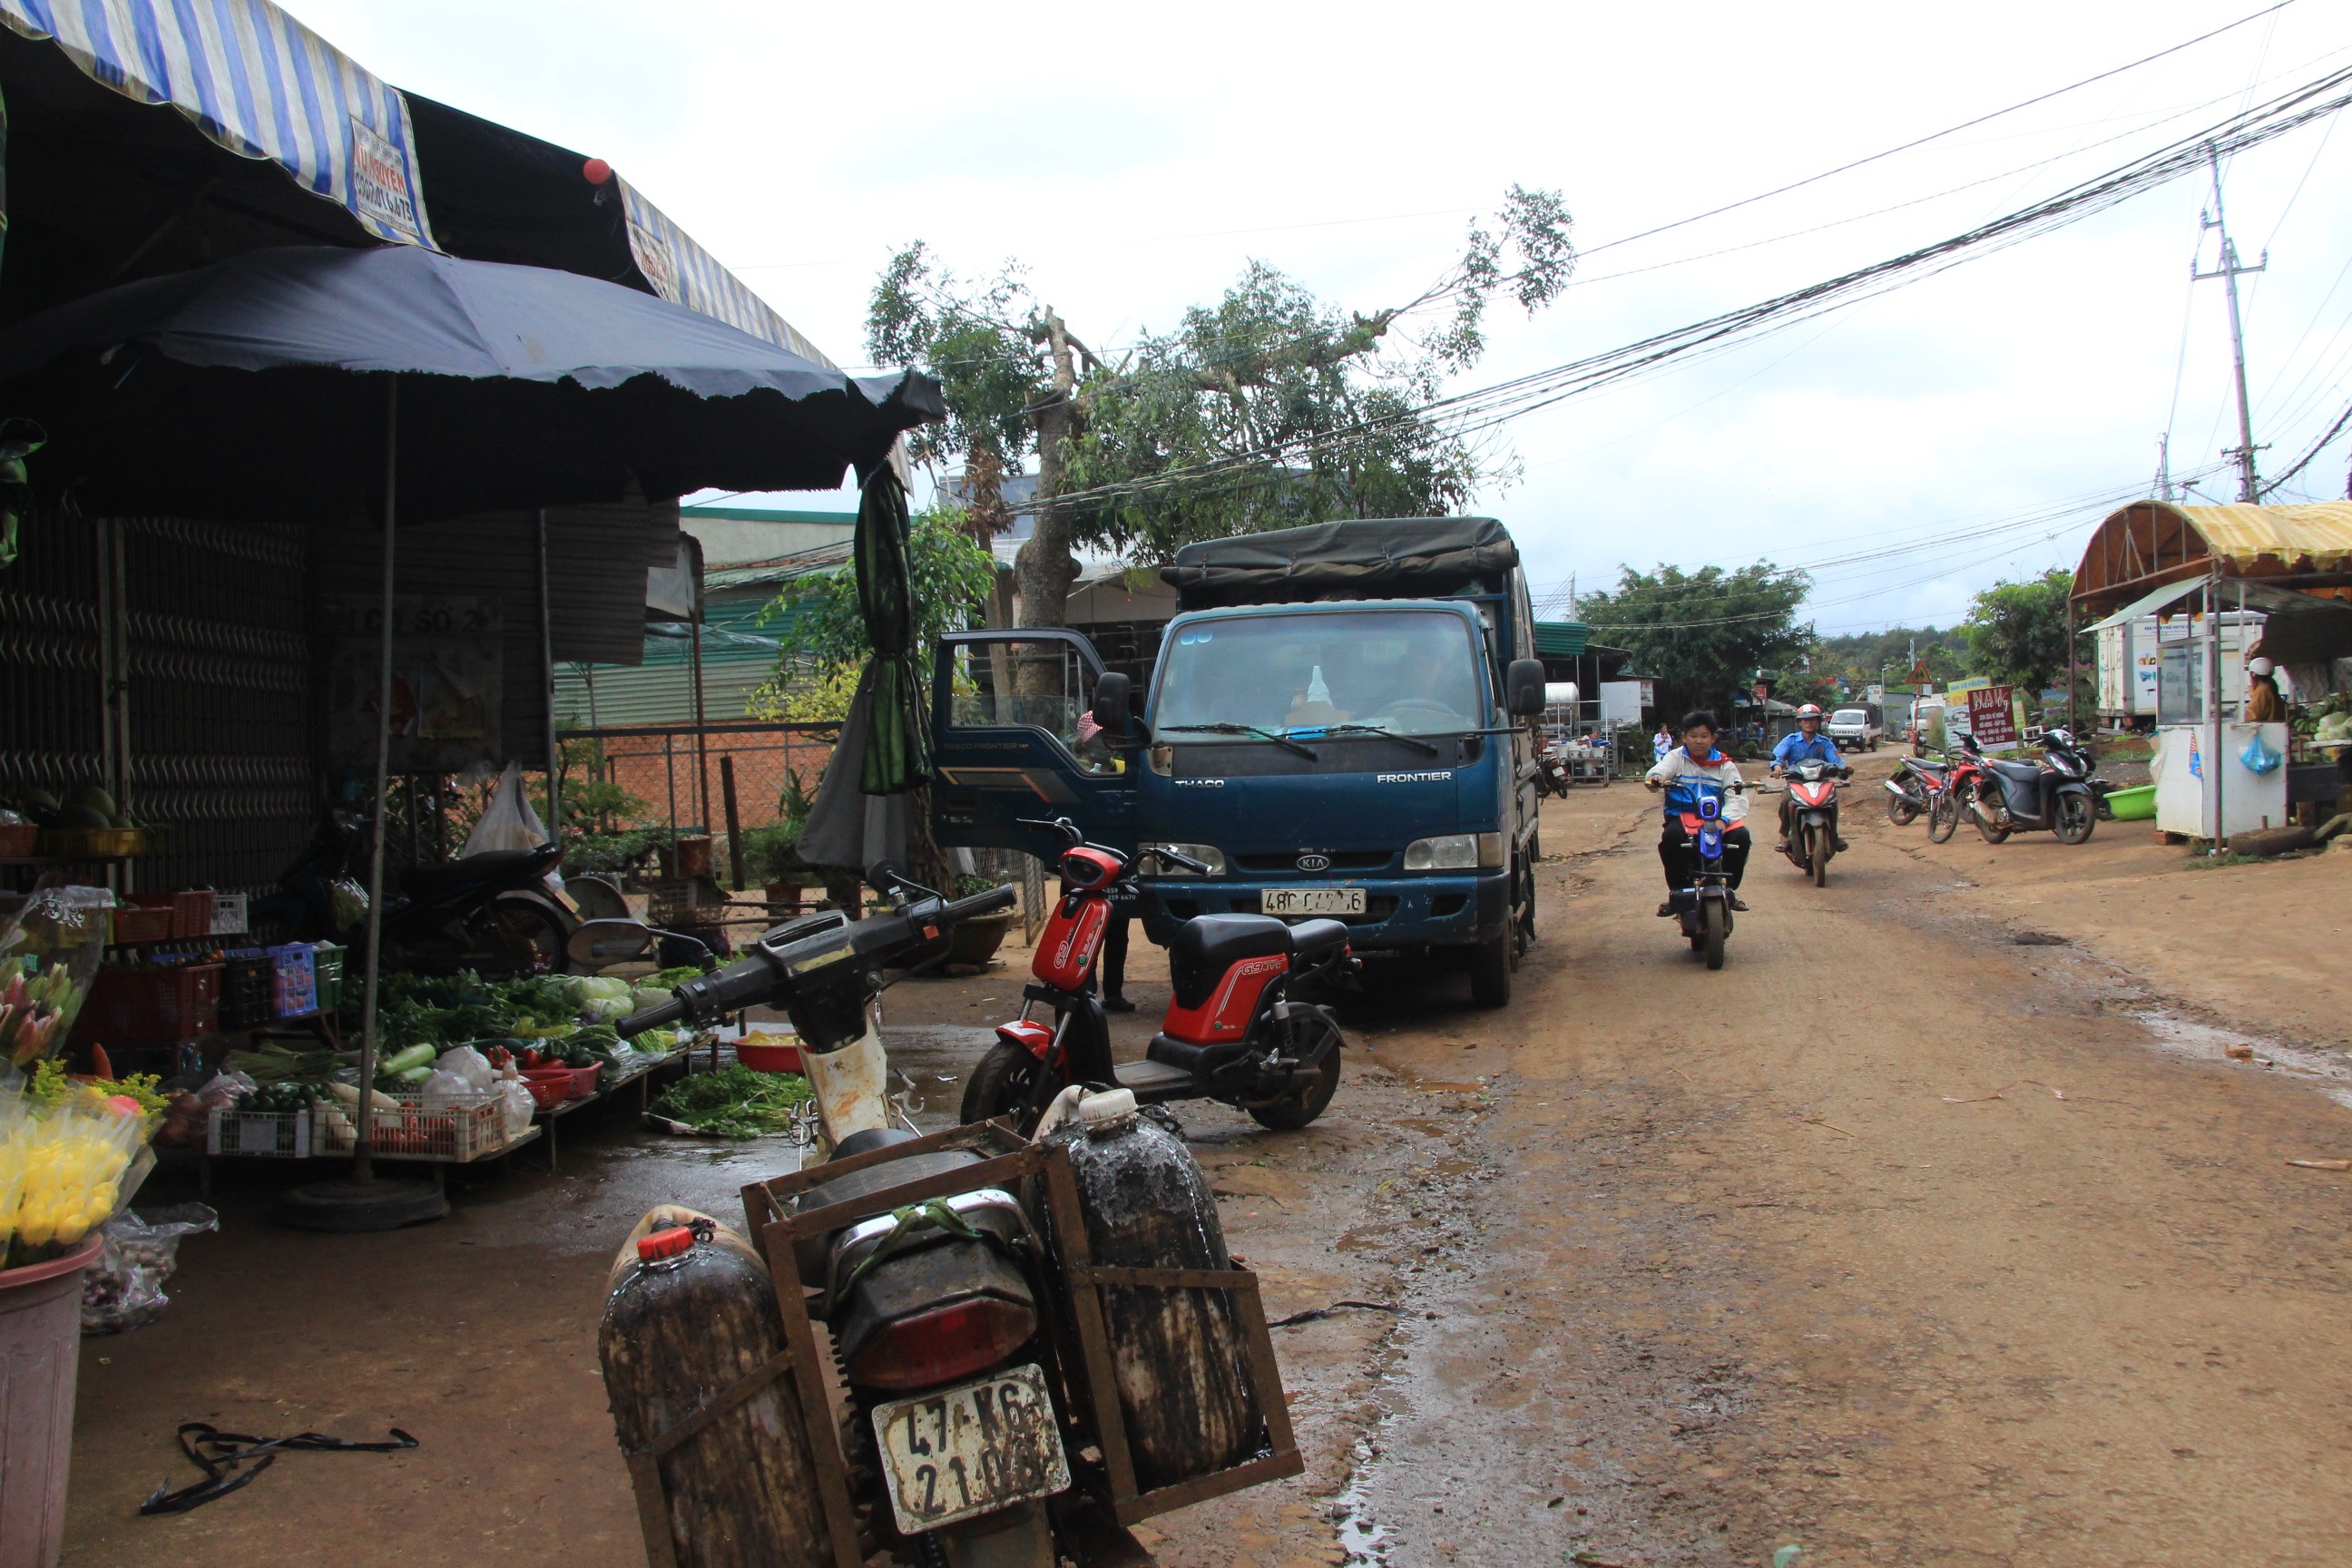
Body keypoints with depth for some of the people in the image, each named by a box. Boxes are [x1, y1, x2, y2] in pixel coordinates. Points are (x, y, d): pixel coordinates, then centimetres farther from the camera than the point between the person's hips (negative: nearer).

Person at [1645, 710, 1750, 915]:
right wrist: (1655, 778, -40)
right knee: (1671, 837, -34)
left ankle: (1728, 889, -4)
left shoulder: (1724, 765, 10)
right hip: (1681, 816, -1)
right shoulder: (1676, 757, 8)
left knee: (1740, 835, -26)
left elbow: (1737, 799, -3)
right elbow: (1659, 770, -13)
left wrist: (1723, 819, -24)